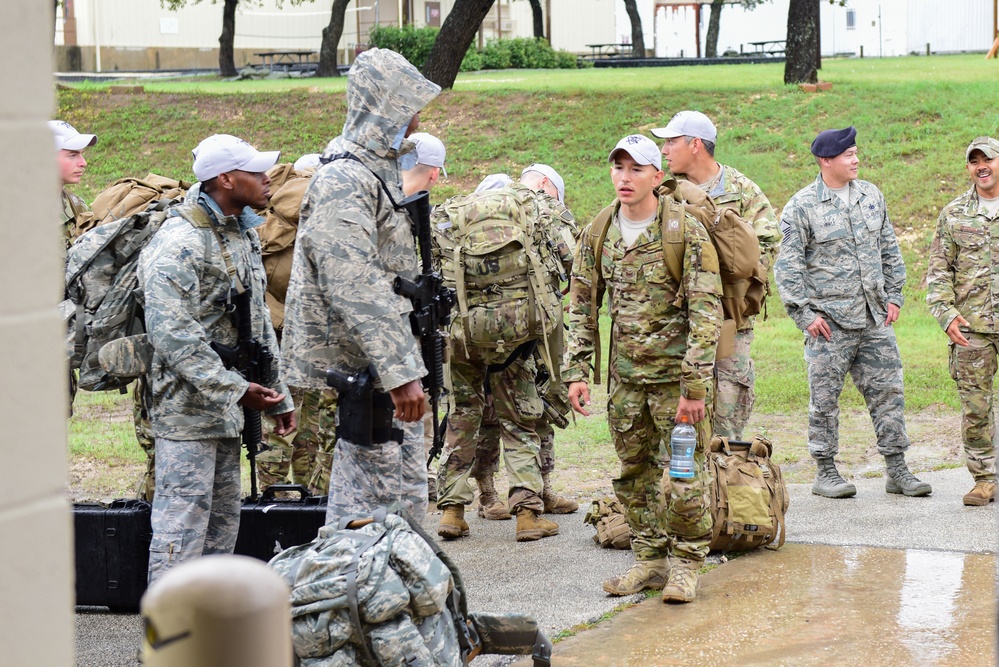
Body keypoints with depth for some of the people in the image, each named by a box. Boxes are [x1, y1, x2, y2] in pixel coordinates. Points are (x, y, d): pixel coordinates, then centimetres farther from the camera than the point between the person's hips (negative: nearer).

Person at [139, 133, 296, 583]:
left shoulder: (244, 234, 14)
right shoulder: (180, 243, -18)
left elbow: (259, 321, 22)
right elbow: (171, 332, -25)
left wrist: (278, 394, 19)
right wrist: (236, 389, -25)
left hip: (226, 409, 10)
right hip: (187, 409, -10)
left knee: (223, 522, 15)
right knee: (182, 527, -9)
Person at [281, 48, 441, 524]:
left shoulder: (379, 171, 16)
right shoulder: (344, 183, -18)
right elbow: (357, 290, -27)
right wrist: (399, 374, -31)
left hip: (388, 364, 10)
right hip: (368, 370, -10)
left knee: (408, 496, 14)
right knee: (372, 500, -8)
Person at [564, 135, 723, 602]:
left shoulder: (685, 230, -12)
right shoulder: (597, 234, 4)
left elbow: (706, 310, -14)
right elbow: (581, 307, 11)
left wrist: (695, 384, -19)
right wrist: (577, 371, 3)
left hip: (676, 371, -5)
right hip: (625, 375, 5)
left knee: (685, 474, -4)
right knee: (634, 472, 11)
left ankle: (685, 564, 9)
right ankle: (650, 560, 23)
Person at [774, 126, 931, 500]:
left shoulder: (871, 196, 11)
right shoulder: (802, 207, -6)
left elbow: (889, 250, 18)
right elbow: (788, 266, -5)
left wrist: (893, 297, 12)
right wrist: (805, 314, -10)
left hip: (875, 318, 5)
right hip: (829, 321, -5)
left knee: (888, 392, 5)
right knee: (825, 398, 1)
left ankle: (897, 470, 11)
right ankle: (825, 473, 11)